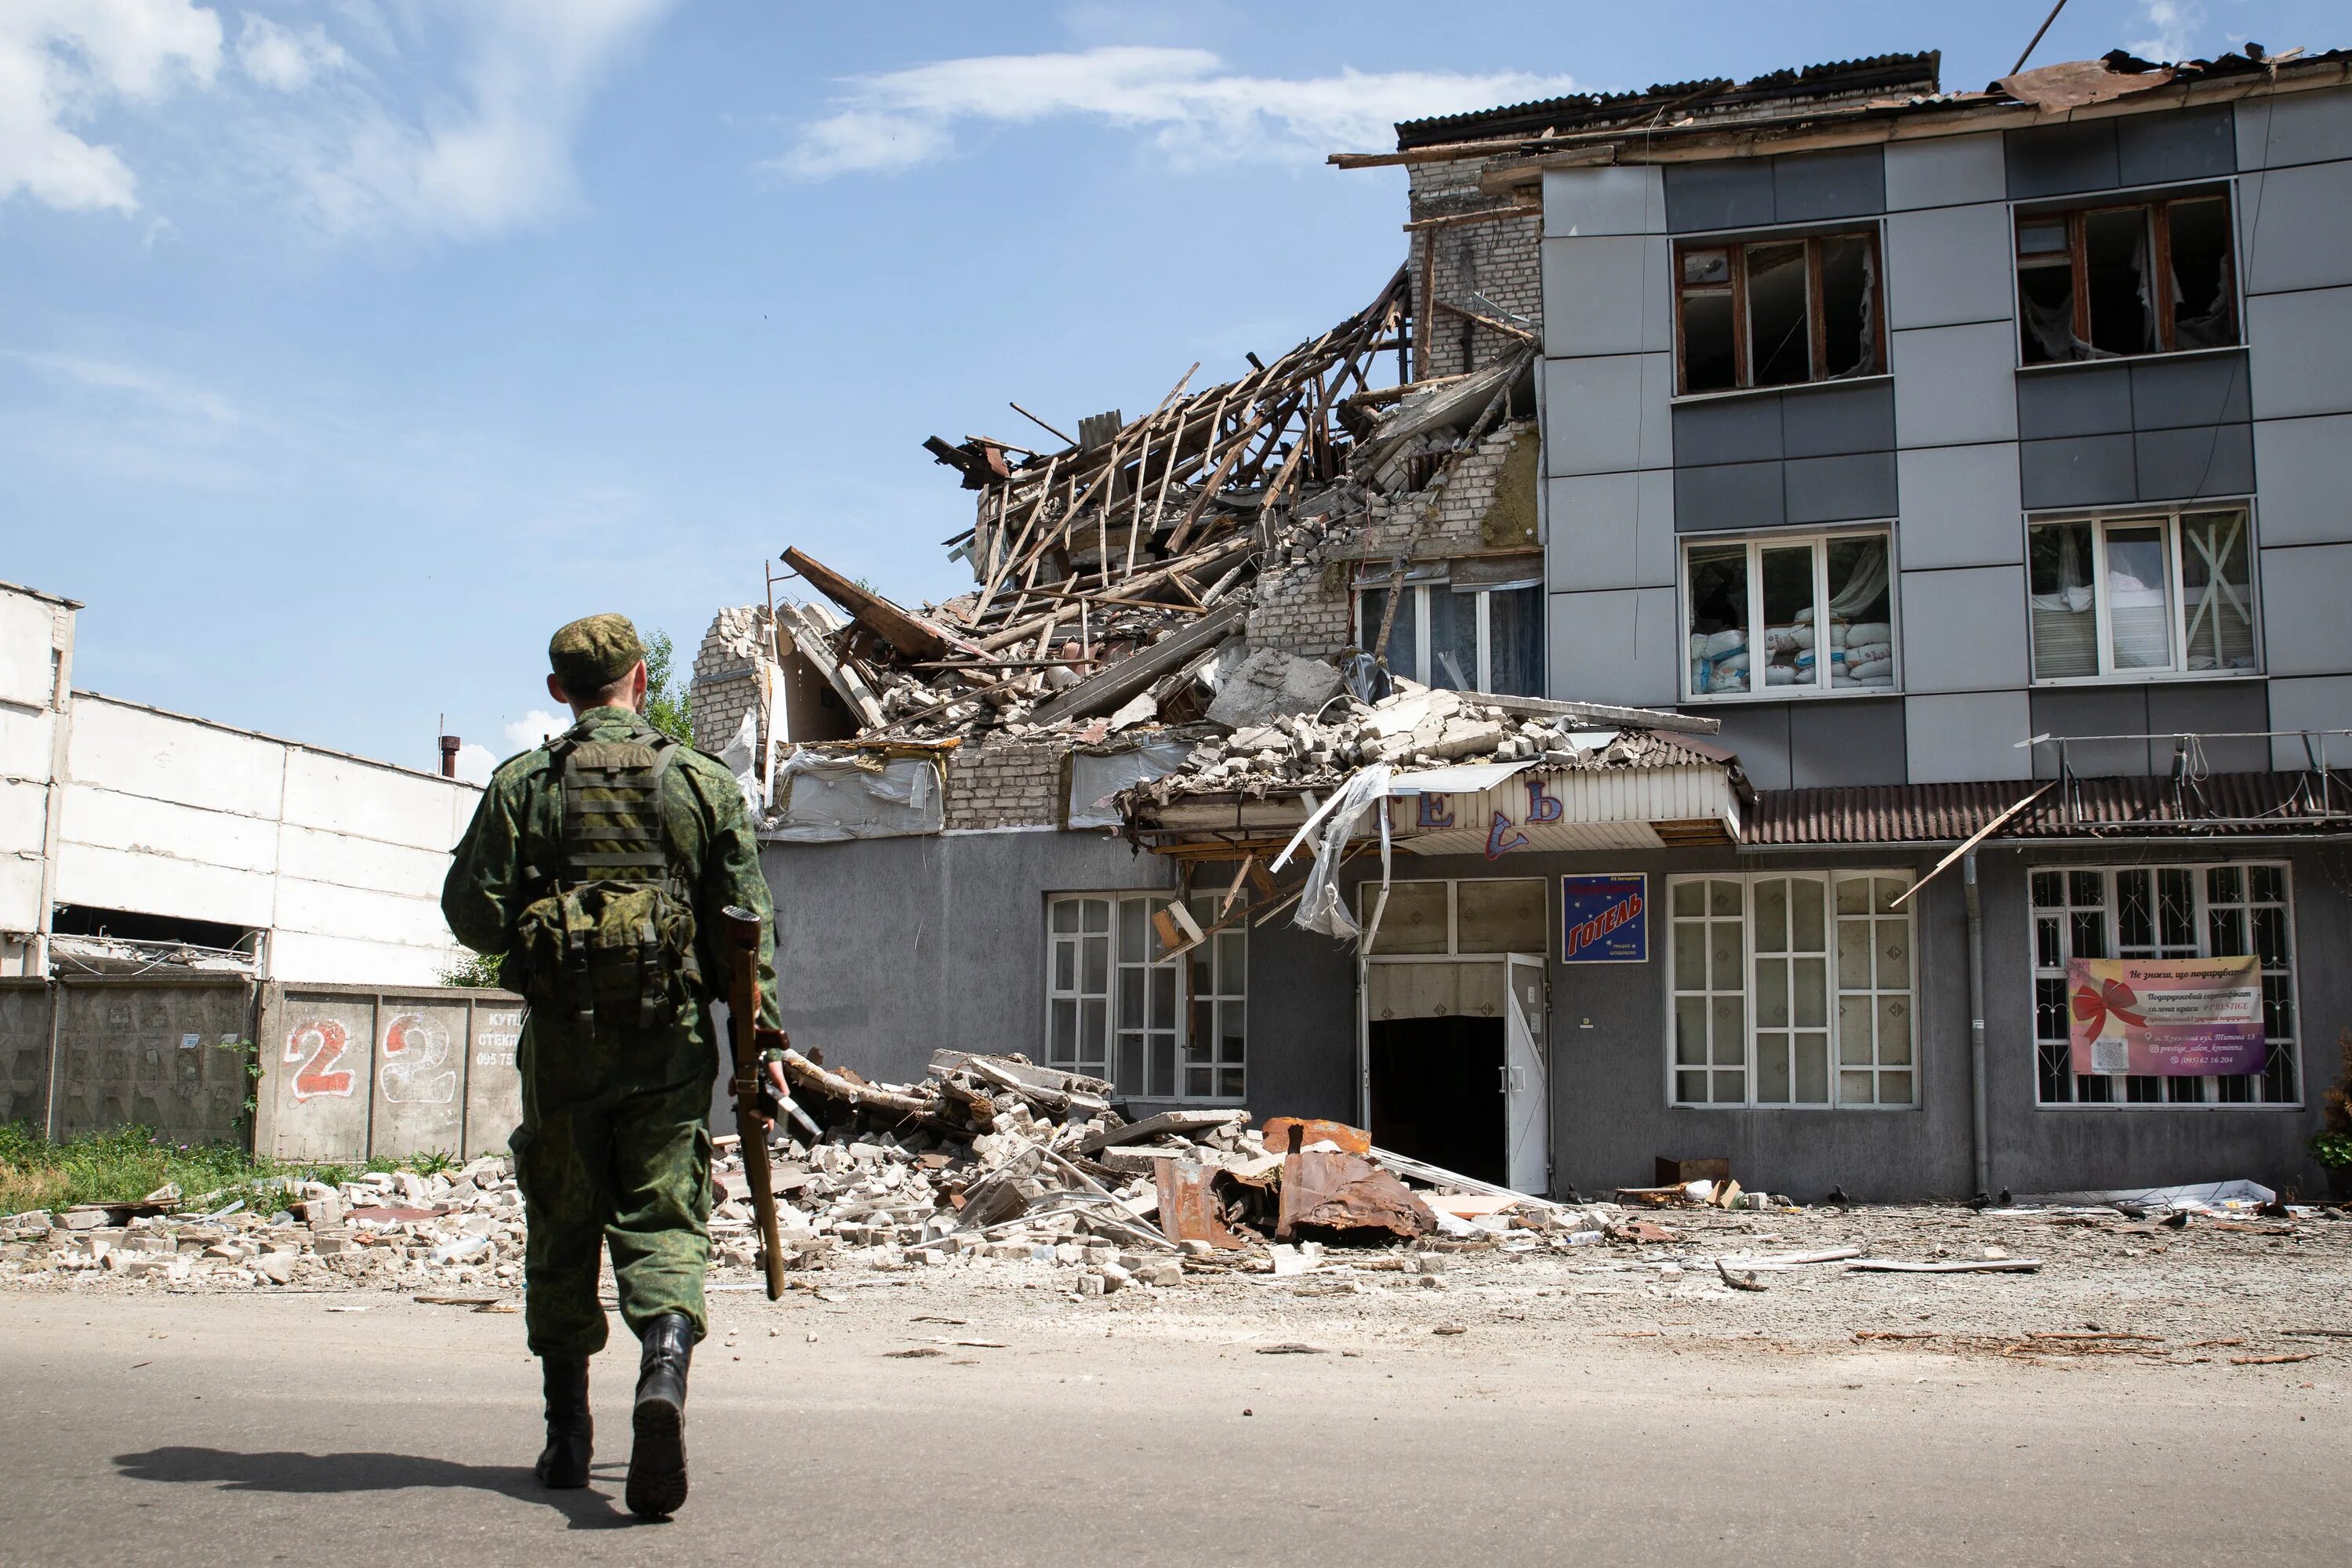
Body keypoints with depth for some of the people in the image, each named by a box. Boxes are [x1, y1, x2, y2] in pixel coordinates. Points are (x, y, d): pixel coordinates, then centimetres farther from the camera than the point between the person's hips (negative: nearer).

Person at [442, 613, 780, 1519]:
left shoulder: (523, 784, 1)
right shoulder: (703, 783, 3)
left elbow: (472, 914, -2)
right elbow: (748, 923, 0)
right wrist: (762, 1039, 4)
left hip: (562, 1038, 0)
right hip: (671, 1041, 0)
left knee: (562, 1233, 12)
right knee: (664, 1223, 3)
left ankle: (568, 1437, 18)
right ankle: (665, 1367, -24)